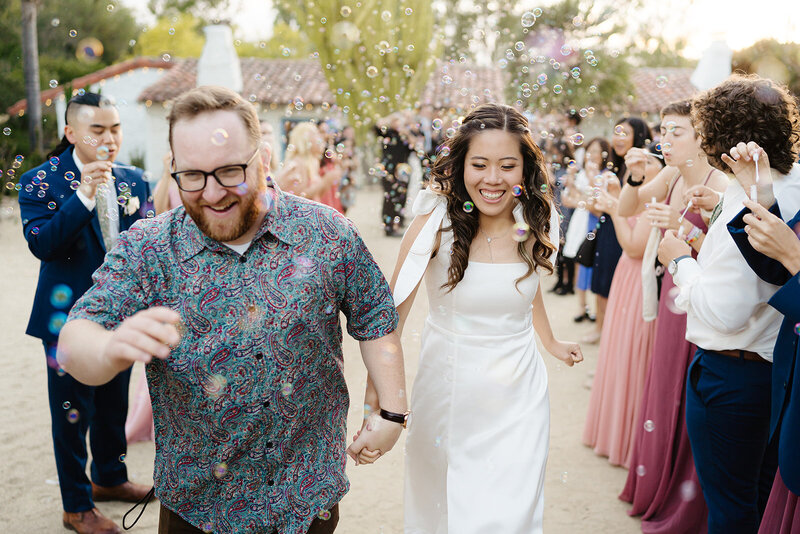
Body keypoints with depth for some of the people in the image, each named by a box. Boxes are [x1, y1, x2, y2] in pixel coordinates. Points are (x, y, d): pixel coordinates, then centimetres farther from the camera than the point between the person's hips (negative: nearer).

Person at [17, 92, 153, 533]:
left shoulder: (133, 179, 3)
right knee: (72, 413, 8)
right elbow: (40, 244, -22)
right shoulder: (41, 182, -10)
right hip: (70, 316, -4)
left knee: (113, 404, 20)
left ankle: (110, 477, 42)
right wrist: (84, 195, -29)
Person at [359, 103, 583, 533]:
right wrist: (375, 405, -23)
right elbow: (392, 312, -16)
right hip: (447, 395, -1)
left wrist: (551, 342, 28)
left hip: (518, 398, 2)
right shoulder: (436, 223, -16)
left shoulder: (534, 222, -5)